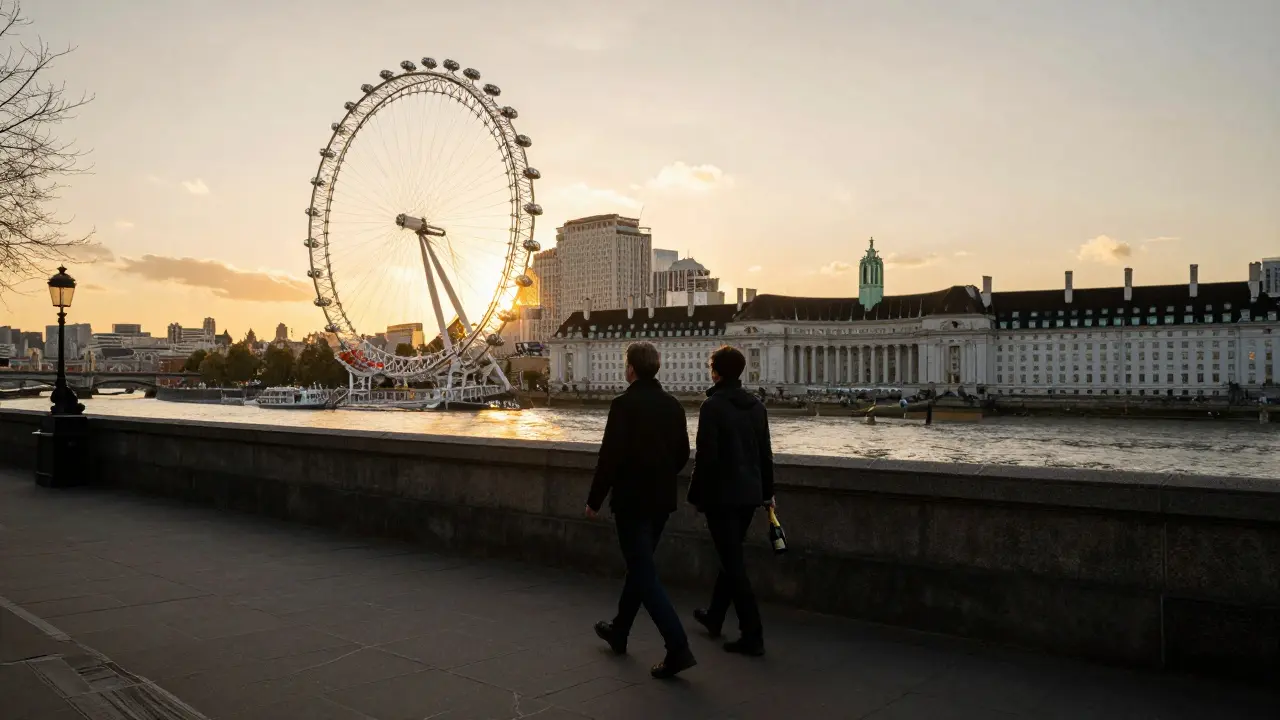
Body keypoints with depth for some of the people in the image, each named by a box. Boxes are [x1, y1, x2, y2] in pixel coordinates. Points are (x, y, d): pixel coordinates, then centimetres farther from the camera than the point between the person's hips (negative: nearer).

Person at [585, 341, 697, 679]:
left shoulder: (624, 404, -16)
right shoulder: (673, 405, 4)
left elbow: (610, 456, -18)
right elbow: (682, 454, 10)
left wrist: (594, 500, -7)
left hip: (630, 500, -7)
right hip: (661, 500, 7)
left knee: (644, 573, -3)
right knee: (639, 566, 21)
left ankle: (678, 647, -11)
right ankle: (619, 630, 37)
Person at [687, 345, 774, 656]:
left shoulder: (713, 406, -15)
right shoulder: (756, 406, 6)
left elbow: (706, 455, -17)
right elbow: (765, 453, 11)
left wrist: (696, 495, -7)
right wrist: (767, 491, 21)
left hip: (721, 494, -7)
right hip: (750, 494, 7)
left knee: (733, 562, -2)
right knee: (732, 557, 20)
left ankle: (752, 636, 0)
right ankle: (714, 617, 36)